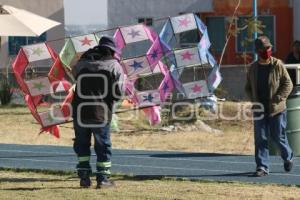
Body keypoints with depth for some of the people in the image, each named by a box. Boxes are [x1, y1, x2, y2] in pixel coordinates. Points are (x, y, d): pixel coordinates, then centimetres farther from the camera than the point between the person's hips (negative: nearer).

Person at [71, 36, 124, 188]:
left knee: (82, 144, 17)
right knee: (103, 146, 10)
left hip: (80, 112, 3)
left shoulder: (82, 64, 7)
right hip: (101, 114, -3)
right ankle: (103, 178, 8)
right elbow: (118, 92, -8)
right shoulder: (114, 66, -2)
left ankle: (84, 176, 13)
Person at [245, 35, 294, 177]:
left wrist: (277, 99, -14)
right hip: (259, 109, 3)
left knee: (278, 137, 6)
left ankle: (288, 157, 33)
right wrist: (254, 100, 0)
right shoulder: (253, 68, 6)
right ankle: (262, 167, 2)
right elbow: (248, 87, 17)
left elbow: (288, 84, -5)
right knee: (260, 139, -1)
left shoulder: (278, 65, -6)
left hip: (276, 109, -3)